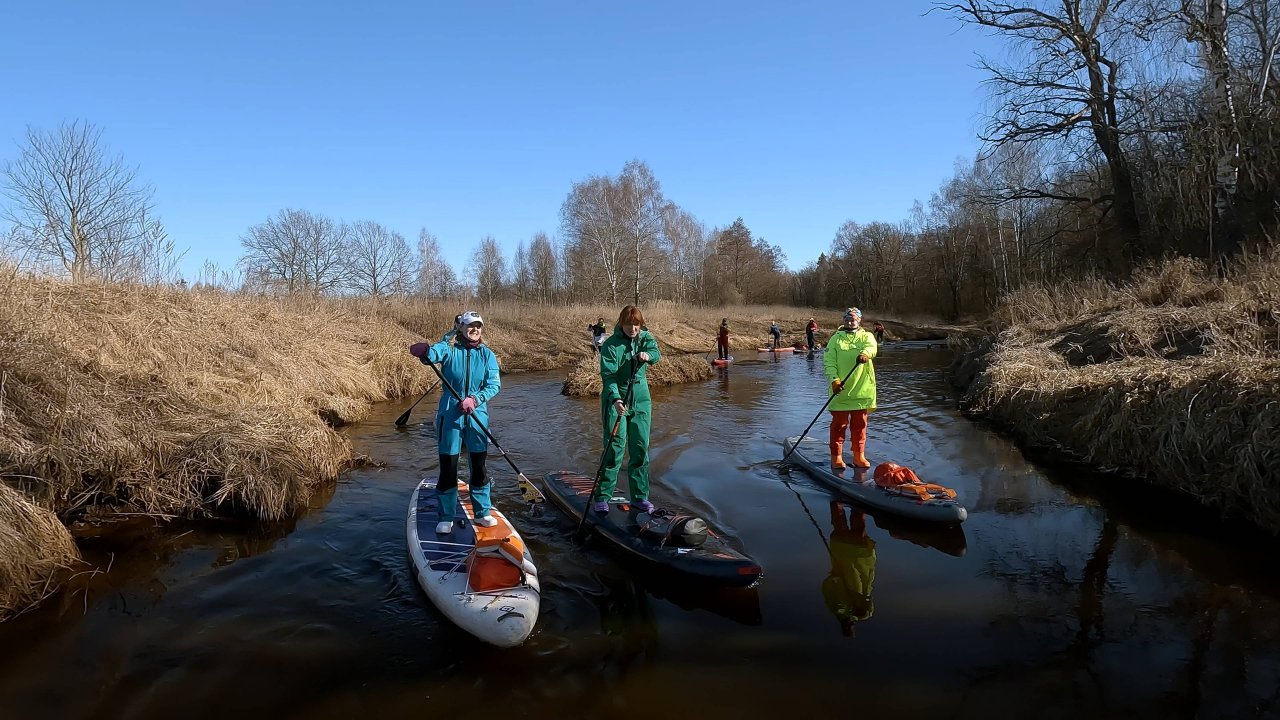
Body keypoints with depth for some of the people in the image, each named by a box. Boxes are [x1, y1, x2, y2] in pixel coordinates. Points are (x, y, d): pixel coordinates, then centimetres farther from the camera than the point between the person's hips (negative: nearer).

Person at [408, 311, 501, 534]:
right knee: (448, 467, 3)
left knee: (479, 466, 10)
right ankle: (446, 518, 17)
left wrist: (475, 399, -23)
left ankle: (481, 512, 26)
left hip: (478, 415, 2)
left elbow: (494, 384, -7)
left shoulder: (487, 354, 2)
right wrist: (424, 351, -51)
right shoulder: (449, 348, -5)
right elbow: (433, 353, -27)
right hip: (450, 414, -2)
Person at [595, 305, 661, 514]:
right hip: (616, 400, -5)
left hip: (641, 401, 5)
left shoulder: (645, 337, 5)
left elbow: (655, 352, -11)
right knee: (614, 448, -7)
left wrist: (647, 355, -34)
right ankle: (602, 497, 2)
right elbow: (608, 375, -18)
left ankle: (639, 496, 20)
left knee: (641, 449, 9)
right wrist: (615, 399, -32)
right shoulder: (610, 345, -11)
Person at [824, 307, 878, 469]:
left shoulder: (866, 336, 8)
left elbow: (872, 347, -16)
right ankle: (836, 457, 11)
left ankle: (859, 456, 23)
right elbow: (828, 361, -3)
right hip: (840, 390, -1)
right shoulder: (836, 339, 7)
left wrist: (865, 353, -40)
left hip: (861, 389, 1)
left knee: (859, 425, 11)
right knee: (839, 424, 2)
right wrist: (834, 379, -20)